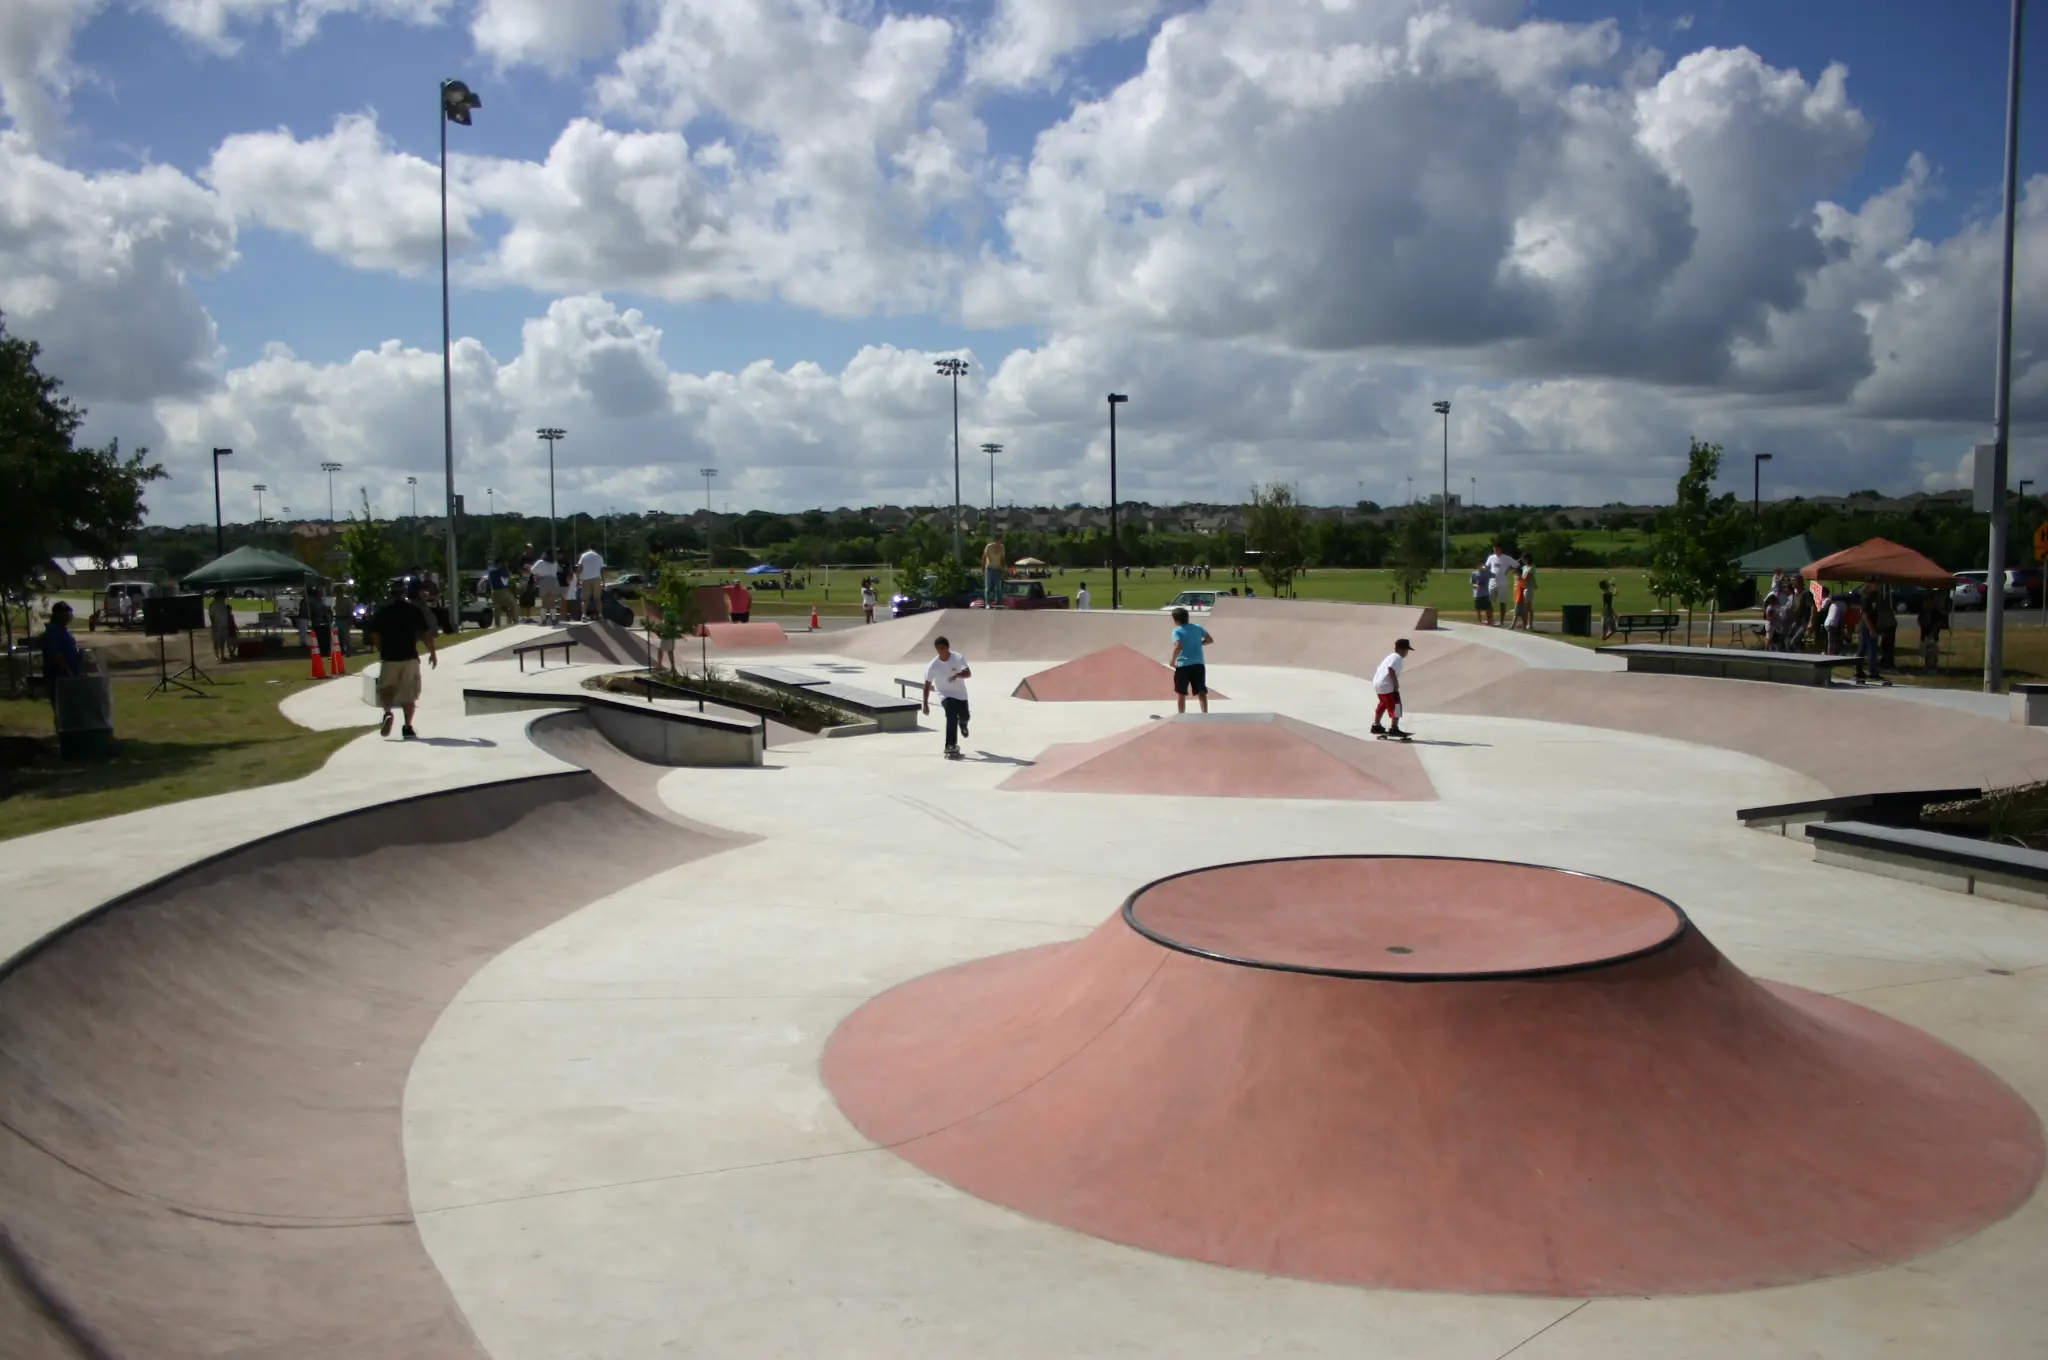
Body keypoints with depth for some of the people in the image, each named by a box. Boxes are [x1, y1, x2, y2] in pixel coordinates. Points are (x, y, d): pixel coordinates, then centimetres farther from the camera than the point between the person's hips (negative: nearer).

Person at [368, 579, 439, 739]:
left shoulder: (382, 612, 3)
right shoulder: (415, 610, -1)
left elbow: (375, 634, 5)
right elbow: (426, 633, -4)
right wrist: (433, 652, 5)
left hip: (389, 657, 1)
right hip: (409, 657, -1)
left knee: (386, 689, 12)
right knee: (409, 693, 5)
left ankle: (387, 712, -17)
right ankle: (407, 727, 2)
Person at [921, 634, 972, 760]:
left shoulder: (958, 658, -19)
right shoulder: (933, 665, -19)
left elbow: (968, 674, -29)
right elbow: (927, 685, -13)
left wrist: (958, 674, -50)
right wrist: (926, 704, -17)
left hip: (960, 694, 2)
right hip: (946, 695, -2)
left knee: (965, 717, 14)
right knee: (951, 717, -24)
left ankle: (962, 724, 55)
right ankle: (951, 747, -22)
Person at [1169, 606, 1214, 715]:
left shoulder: (1177, 631, -6)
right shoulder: (1198, 627, 8)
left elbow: (1178, 647, -20)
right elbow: (1210, 640, 11)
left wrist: (1172, 660, -8)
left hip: (1183, 665, -4)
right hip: (1198, 664, 4)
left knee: (1181, 693, 9)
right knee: (1201, 692, 4)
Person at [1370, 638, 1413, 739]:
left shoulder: (1390, 657, 22)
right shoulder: (1397, 658, -8)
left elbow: (1379, 668, 22)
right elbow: (1391, 669, -24)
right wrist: (1396, 683, -19)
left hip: (1377, 683, 10)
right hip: (1387, 685, -10)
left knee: (1383, 704, 25)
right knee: (1396, 705, -9)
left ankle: (1376, 726, 35)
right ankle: (1394, 729, -14)